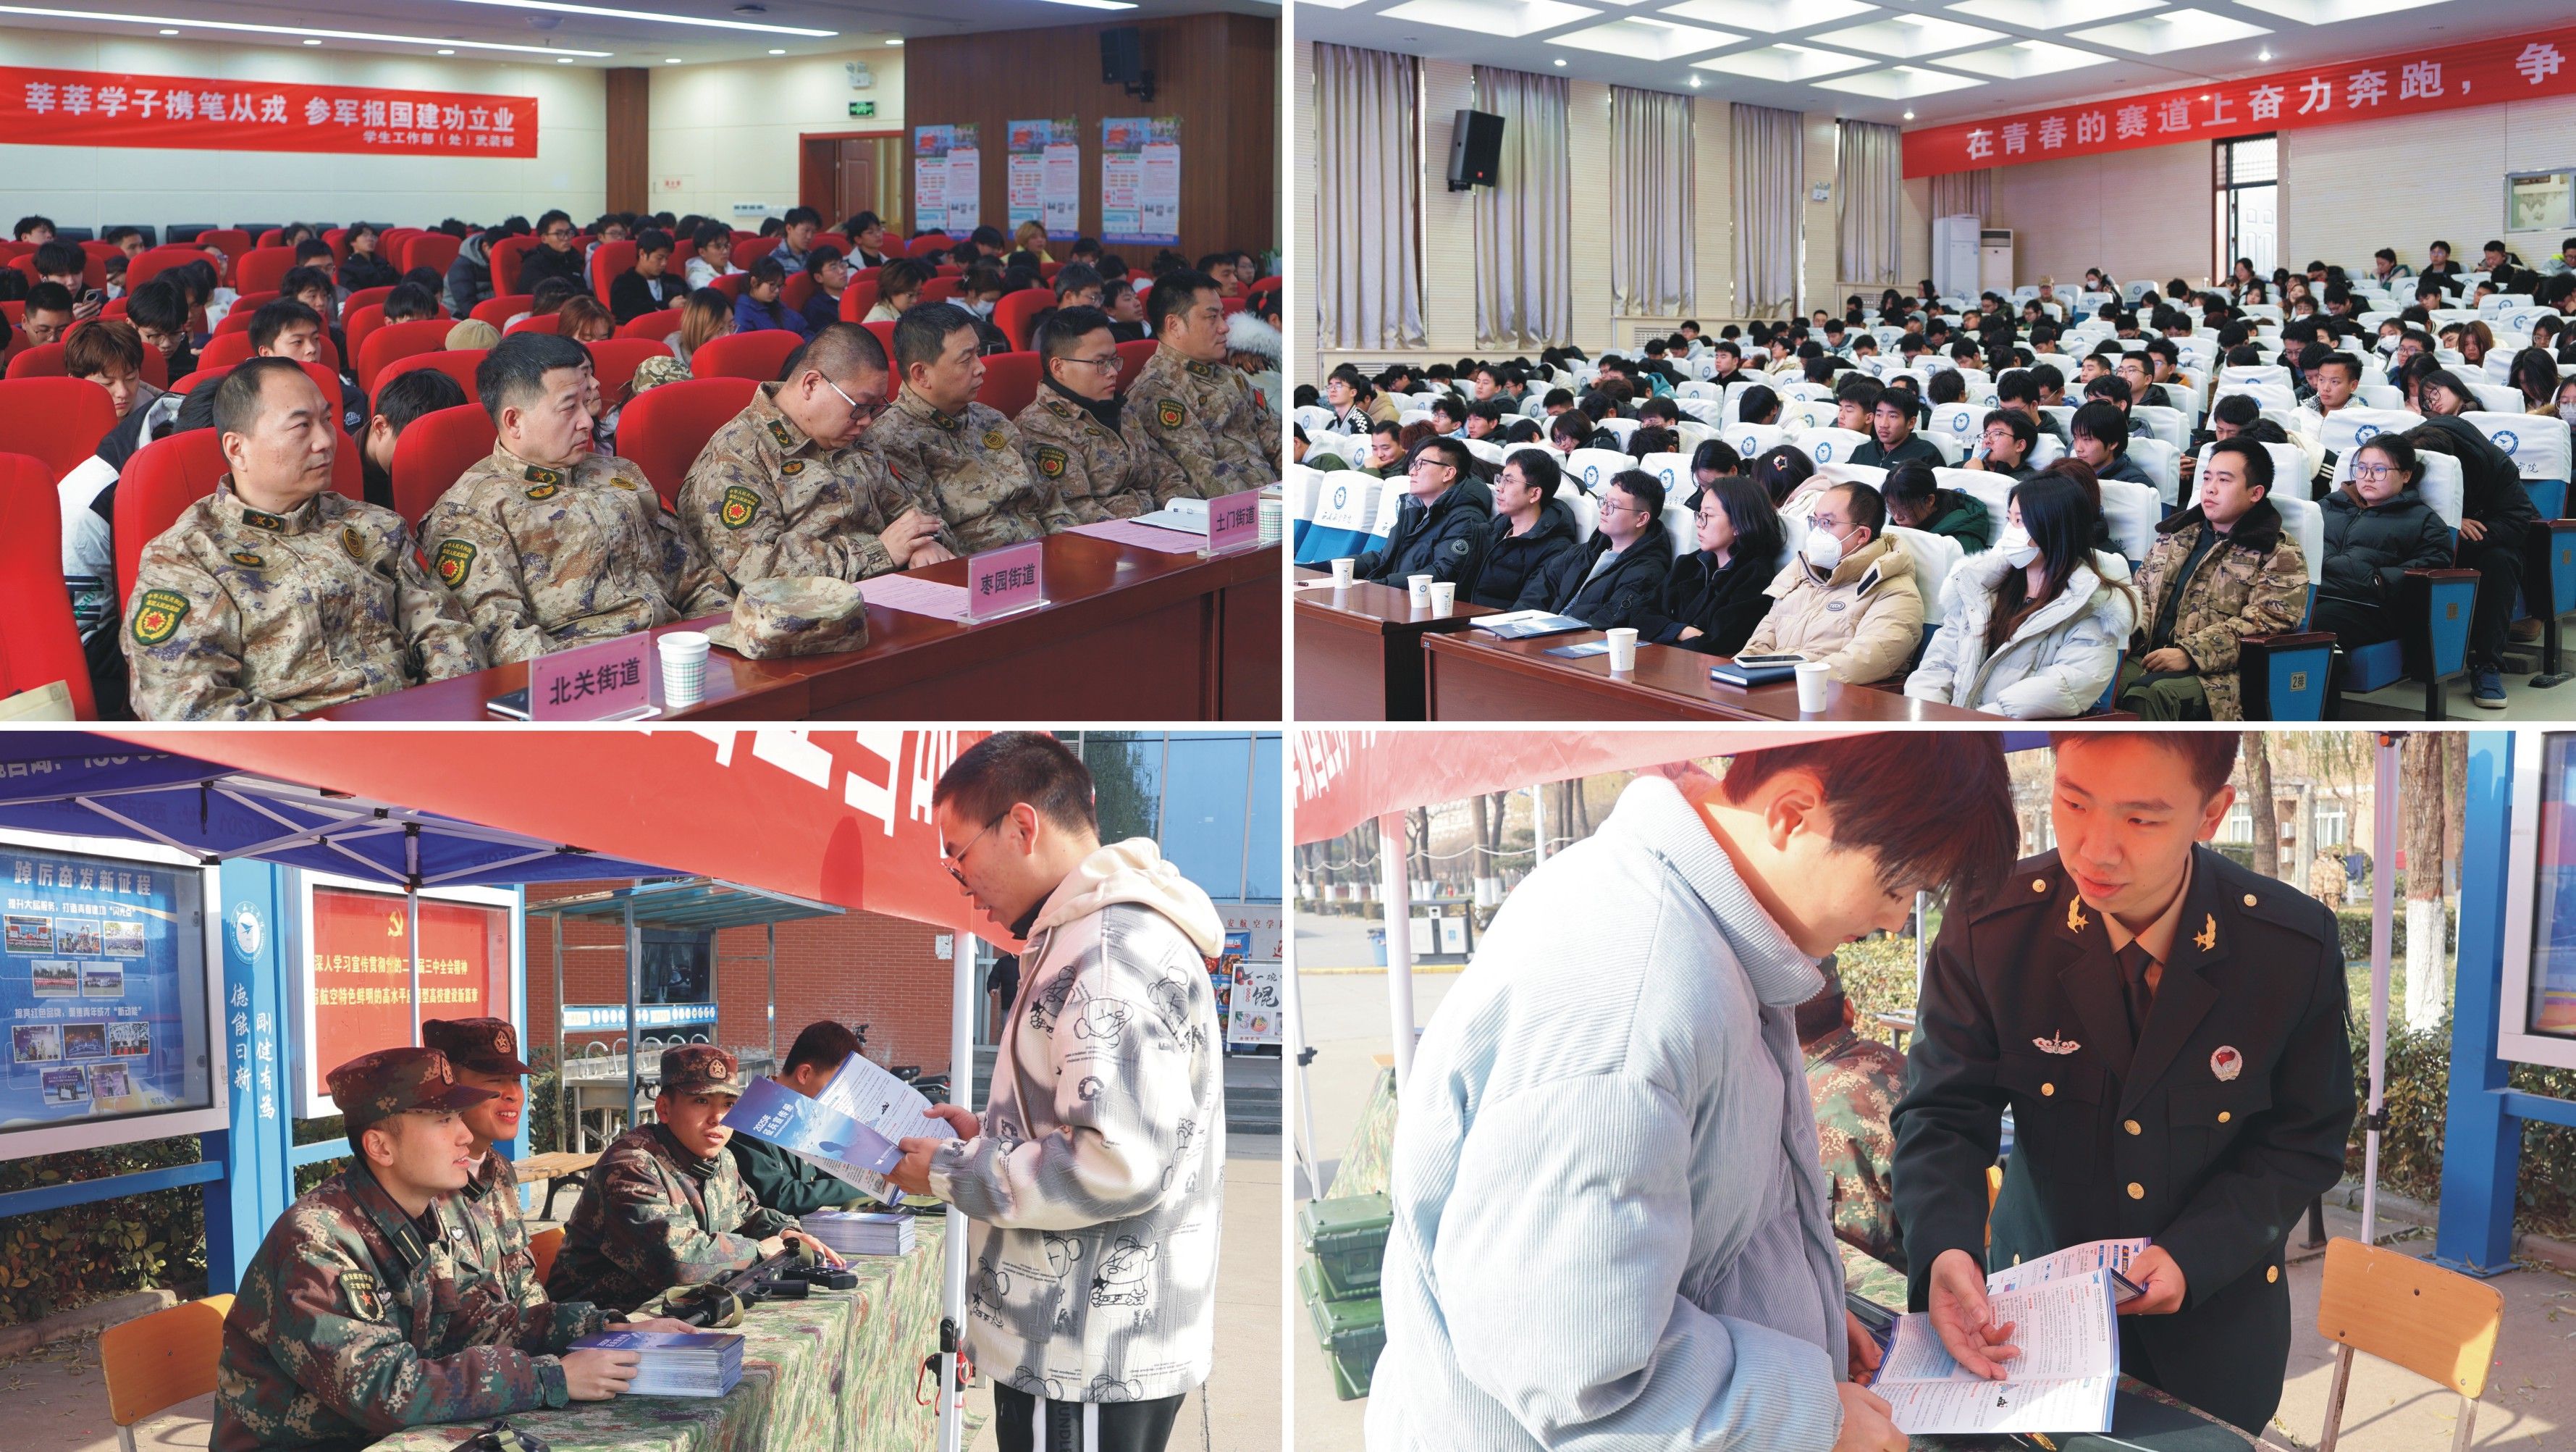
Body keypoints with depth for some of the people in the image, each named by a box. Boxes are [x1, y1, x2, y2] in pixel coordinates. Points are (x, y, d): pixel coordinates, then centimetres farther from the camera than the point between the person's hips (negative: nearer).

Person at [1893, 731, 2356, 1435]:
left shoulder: (2298, 947, -18)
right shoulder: (1989, 925, -20)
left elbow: (2305, 1139, -8)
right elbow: (1944, 1114, -17)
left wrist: (2195, 1253, -22)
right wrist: (1943, 1252, -36)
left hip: (2215, 1316, 1)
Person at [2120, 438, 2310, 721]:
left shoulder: (2280, 555, 7)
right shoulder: (2175, 533, 27)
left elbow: (2262, 624, -6)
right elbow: (2141, 592, 27)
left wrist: (2189, 653, -17)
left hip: (2216, 674, -5)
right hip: (2146, 656, 5)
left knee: (2148, 692, -39)